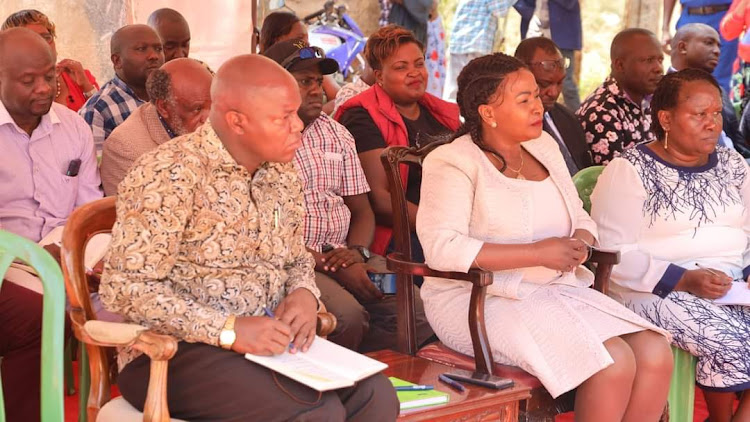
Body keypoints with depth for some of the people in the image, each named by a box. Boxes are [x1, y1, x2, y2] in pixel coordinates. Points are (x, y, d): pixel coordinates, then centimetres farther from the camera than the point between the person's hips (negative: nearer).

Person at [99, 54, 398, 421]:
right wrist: (229, 330, -25)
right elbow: (124, 288, -18)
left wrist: (304, 293, -2)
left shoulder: (280, 172, 9)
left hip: (270, 343, 7)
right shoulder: (172, 173, -14)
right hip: (176, 352, -7)